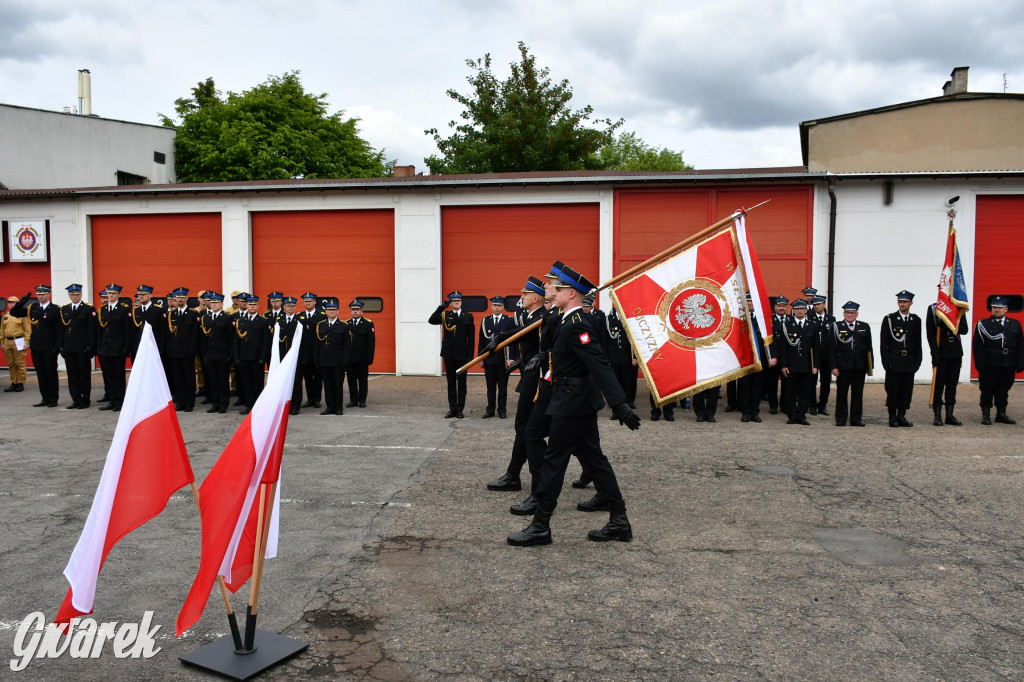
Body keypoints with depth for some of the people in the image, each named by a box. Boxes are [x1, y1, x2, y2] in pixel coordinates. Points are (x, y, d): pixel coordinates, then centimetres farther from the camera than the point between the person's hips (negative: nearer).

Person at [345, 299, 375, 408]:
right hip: (349, 358, 3)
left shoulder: (368, 323, 1)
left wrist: (369, 358, -9)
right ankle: (353, 400, 15)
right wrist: (343, 357, 3)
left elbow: (371, 342, -3)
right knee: (351, 380, 7)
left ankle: (362, 400, 13)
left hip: (362, 358, -2)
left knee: (363, 380, 3)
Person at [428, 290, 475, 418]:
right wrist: (442, 307, -22)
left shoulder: (468, 316, 4)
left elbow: (471, 338, 2)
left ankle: (460, 409, 12)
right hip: (449, 355, 1)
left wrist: (470, 355, -4)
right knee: (451, 383, 7)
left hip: (462, 355, -1)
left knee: (461, 383, 4)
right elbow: (432, 320, -13)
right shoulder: (445, 315, 5)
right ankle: (452, 409, 14)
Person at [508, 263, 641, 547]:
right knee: (593, 458, 12)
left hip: (571, 402, -10)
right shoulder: (572, 321, 12)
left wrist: (619, 404, -33)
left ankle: (540, 526, 8)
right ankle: (619, 522, 18)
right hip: (580, 400, 10)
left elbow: (599, 364, -28)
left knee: (553, 461, -2)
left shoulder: (575, 325, -20)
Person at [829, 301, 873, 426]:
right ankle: (840, 419, 10)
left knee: (858, 392, 6)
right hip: (843, 366, -2)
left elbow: (869, 348, 10)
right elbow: (832, 349, -1)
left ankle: (856, 419, 14)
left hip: (860, 366, 2)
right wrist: (833, 366, -8)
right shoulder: (836, 327, 2)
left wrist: (870, 366, 6)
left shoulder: (865, 327, 10)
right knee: (842, 392, 3)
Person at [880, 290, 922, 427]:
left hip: (909, 361, 3)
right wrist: (886, 362, -8)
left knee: (907, 390, 4)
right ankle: (892, 417, 9)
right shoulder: (889, 319, 0)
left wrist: (918, 361, 3)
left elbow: (918, 343, 11)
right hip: (894, 361, -3)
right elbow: (883, 342, -2)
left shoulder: (916, 320, 10)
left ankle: (901, 416, 15)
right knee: (893, 390, -2)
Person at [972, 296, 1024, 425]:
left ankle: (1001, 414, 20)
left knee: (1004, 390, 11)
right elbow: (977, 346, -4)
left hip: (1008, 366, 3)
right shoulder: (983, 324, 0)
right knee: (987, 390, 2)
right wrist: (980, 365, -11)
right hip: (989, 366, -3)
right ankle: (986, 414, 10)